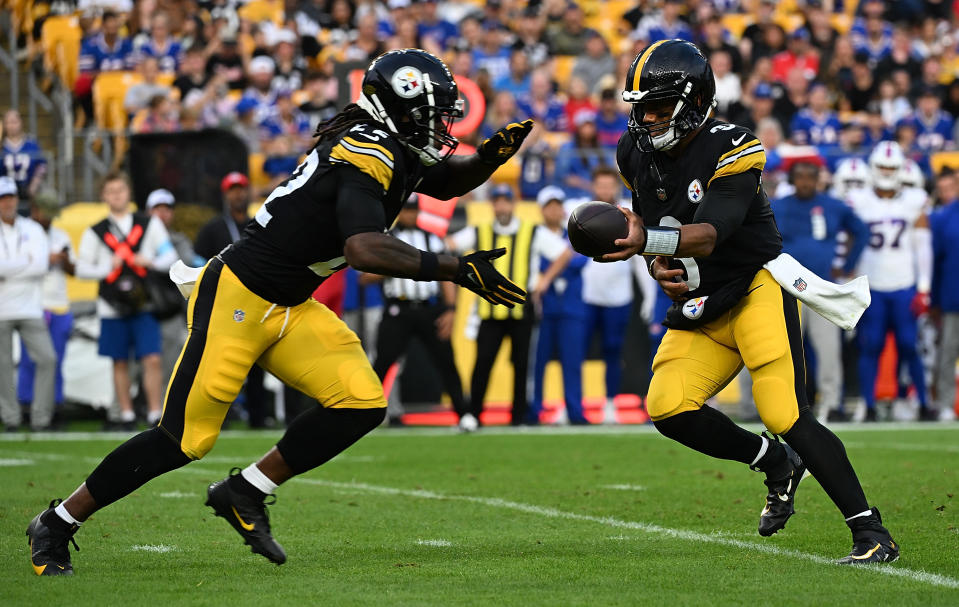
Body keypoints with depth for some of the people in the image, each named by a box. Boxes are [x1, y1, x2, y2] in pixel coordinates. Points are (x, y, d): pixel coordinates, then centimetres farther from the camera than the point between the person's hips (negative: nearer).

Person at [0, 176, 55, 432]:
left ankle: (41, 418, -4)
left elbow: (41, 265, -7)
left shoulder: (33, 230, 8)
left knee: (47, 359, -9)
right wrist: (26, 262, -11)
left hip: (30, 310, 2)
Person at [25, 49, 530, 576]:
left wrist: (490, 156, 5)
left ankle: (244, 493, 9)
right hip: (236, 298, -9)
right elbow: (365, 249, -37)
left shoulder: (396, 151, 6)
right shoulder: (367, 157, -22)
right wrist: (457, 270, -34)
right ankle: (56, 525, 9)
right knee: (186, 439, -6)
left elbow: (448, 182, 26)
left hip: (289, 310, 9)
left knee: (360, 405, -5)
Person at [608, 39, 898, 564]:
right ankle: (776, 464, 10)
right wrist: (659, 266, -4)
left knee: (786, 417, -20)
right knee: (668, 409, -14)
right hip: (701, 310, 7)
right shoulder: (638, 153, 5)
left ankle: (872, 534, -16)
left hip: (757, 289, -7)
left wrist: (647, 241, -47)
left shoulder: (731, 151, -17)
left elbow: (706, 238, -29)